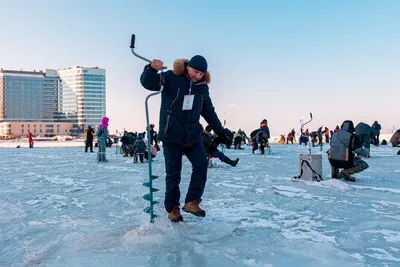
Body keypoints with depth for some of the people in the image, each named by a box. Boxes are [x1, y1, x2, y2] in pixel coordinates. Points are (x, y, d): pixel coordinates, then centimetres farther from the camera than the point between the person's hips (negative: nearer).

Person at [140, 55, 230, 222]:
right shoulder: (171, 78, -7)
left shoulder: (203, 87, 8)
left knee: (201, 165, -7)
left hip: (193, 135, 5)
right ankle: (172, 208, 15)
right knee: (173, 173, 0)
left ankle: (191, 202, 6)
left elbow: (209, 113, 17)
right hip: (171, 134, -4)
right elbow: (147, 83, -21)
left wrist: (221, 133, 19)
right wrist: (152, 68, -43)